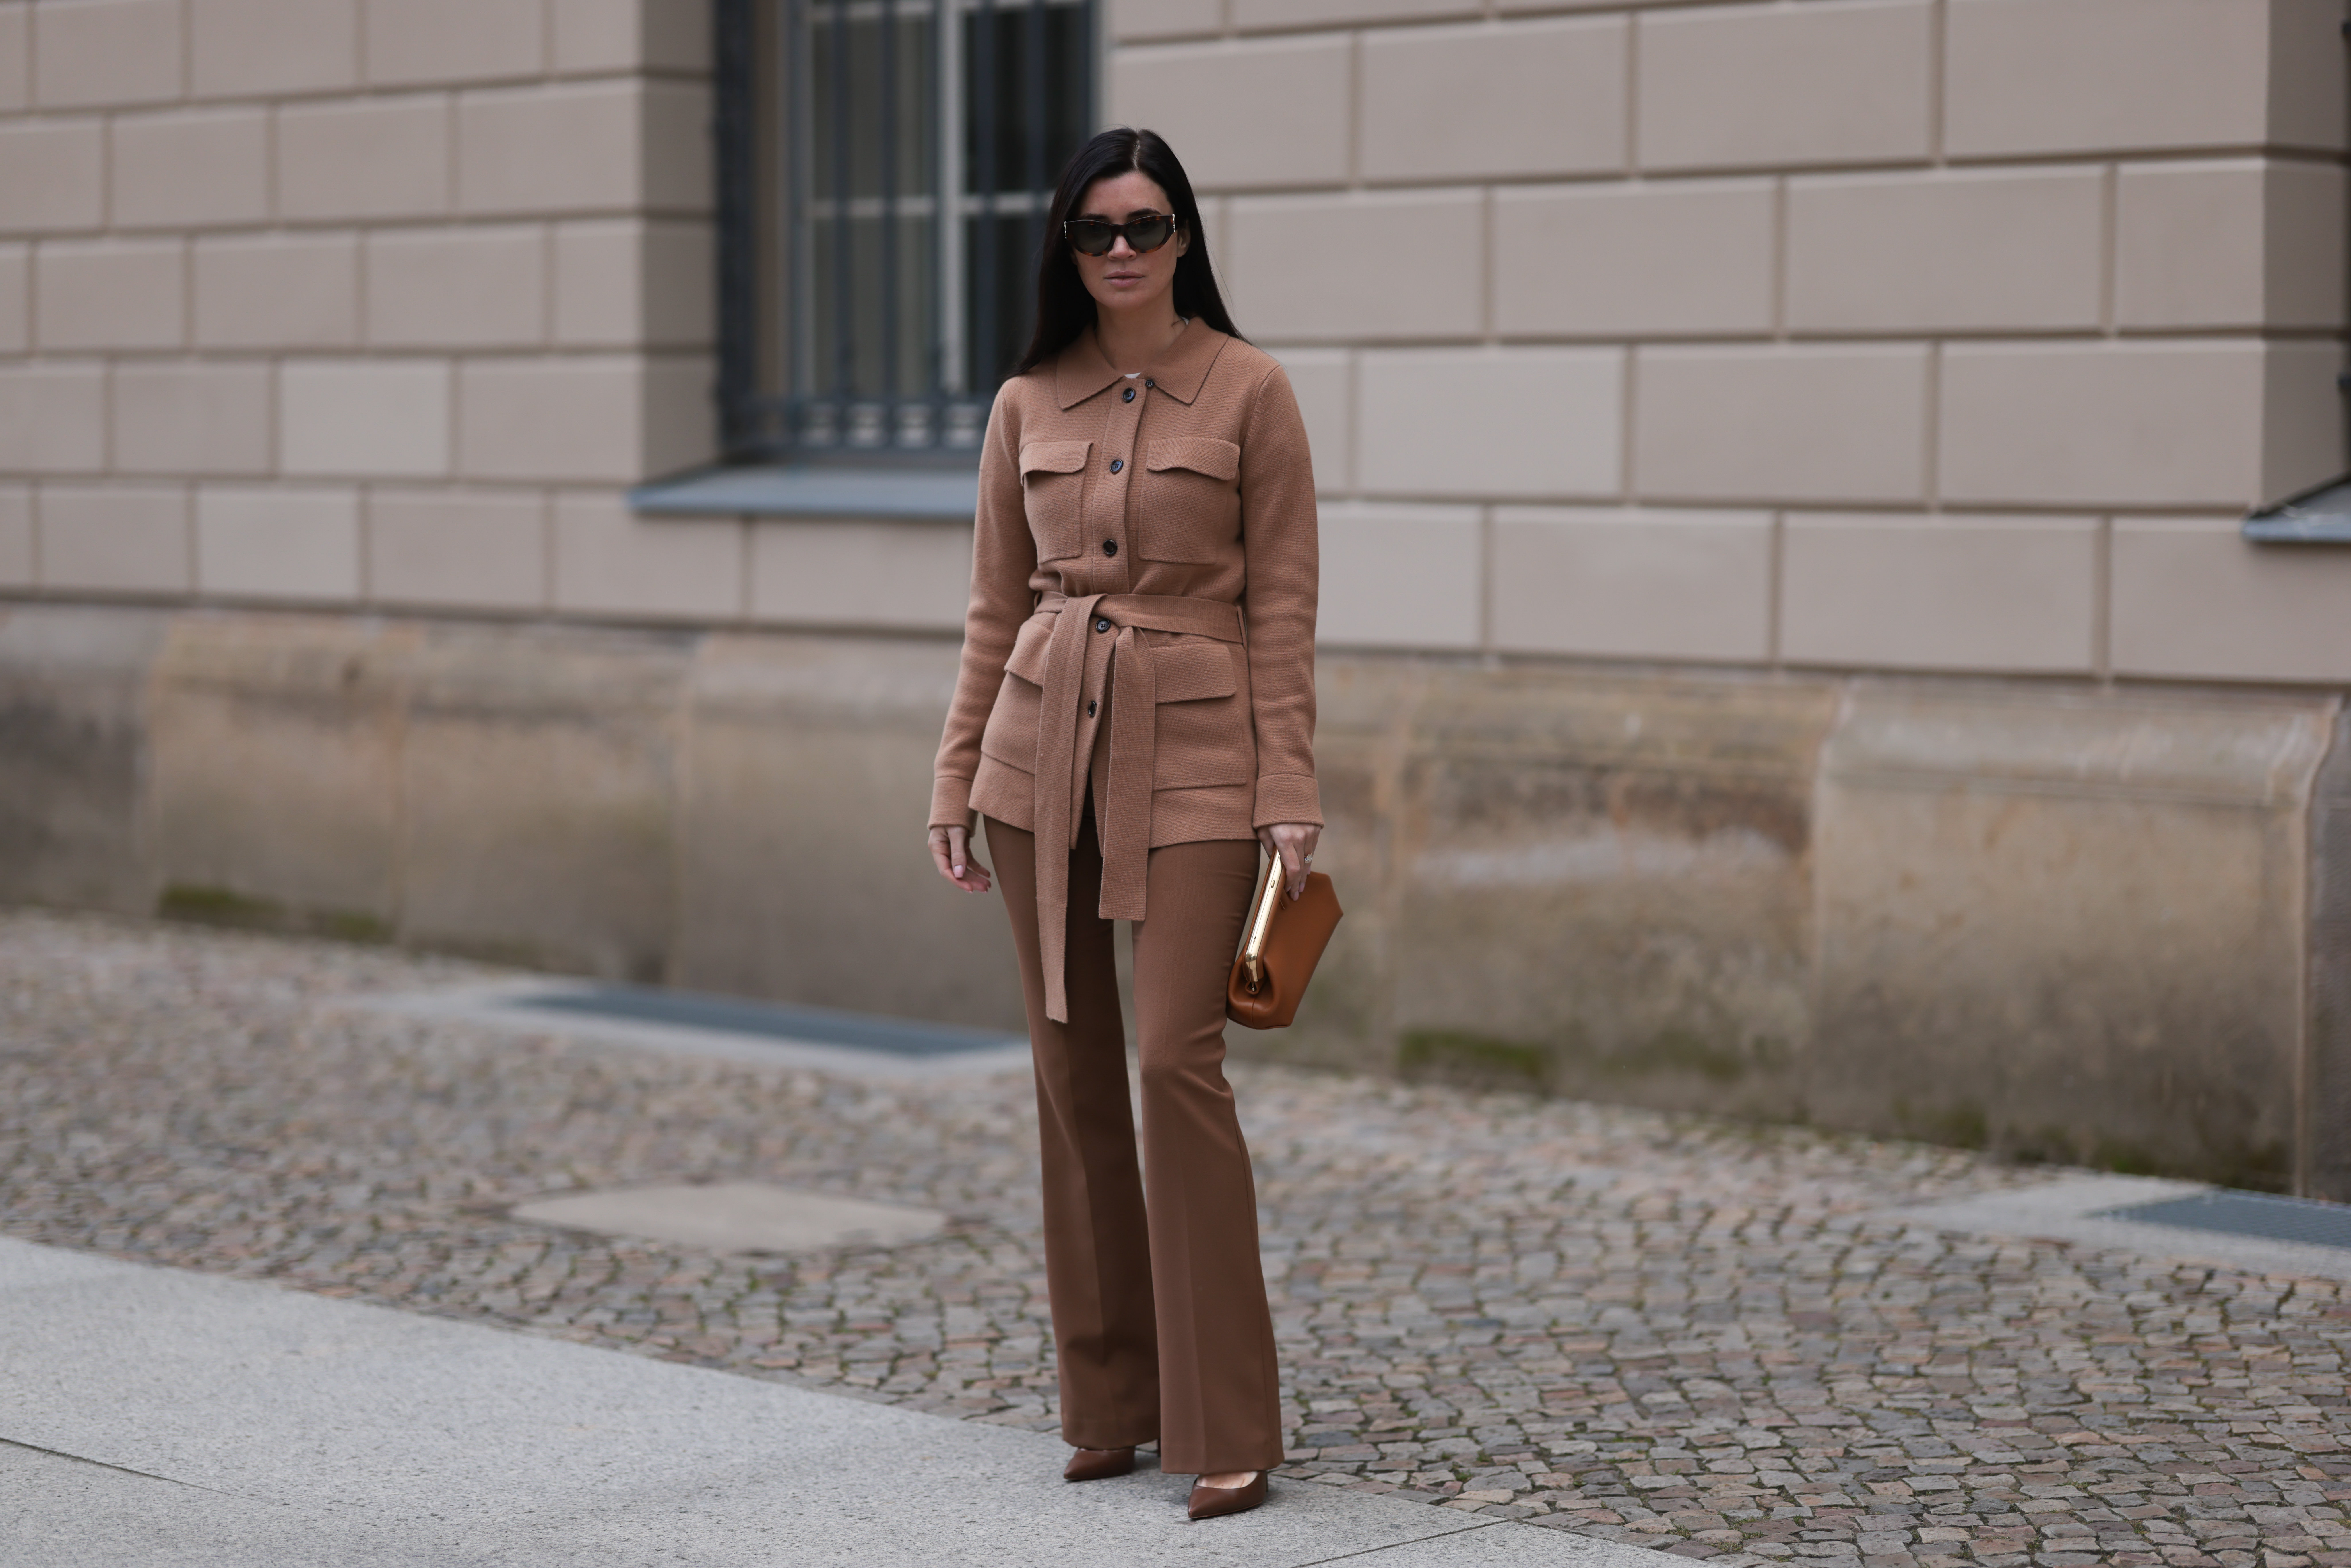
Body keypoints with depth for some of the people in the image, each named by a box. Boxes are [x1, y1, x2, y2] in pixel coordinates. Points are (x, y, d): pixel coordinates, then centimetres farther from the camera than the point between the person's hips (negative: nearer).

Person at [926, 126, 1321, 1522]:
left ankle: (1229, 1430, -5)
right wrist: (957, 780, 9)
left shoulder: (1249, 391, -2)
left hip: (1194, 760, -4)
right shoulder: (1028, 406, 8)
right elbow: (997, 608, 13)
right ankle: (1109, 1402, 18)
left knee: (1178, 1063, -12)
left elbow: (1283, 606, -4)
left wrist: (1291, 798, -9)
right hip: (1042, 754, 4)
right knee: (1073, 1074, 7)